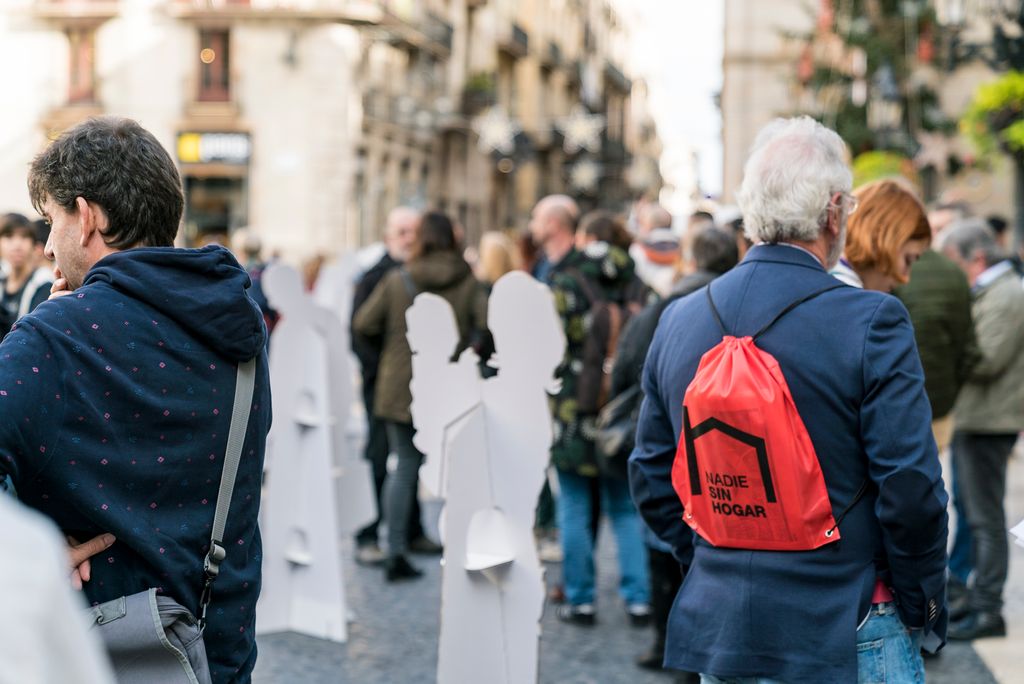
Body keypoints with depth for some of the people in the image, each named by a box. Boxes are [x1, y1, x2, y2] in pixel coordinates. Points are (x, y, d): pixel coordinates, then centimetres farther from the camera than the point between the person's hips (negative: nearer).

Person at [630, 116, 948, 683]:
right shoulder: (871, 322, -14)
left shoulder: (678, 321, 2)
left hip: (716, 633, 5)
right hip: (844, 636, -5)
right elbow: (911, 487, -16)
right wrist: (925, 613, -2)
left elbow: (651, 479, 8)